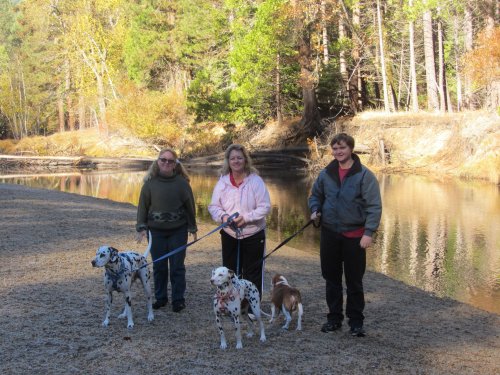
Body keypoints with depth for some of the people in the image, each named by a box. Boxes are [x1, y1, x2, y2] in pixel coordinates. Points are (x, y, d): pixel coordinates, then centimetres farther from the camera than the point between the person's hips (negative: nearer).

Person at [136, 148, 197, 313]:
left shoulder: (182, 182, -3)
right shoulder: (150, 182, -1)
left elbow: (189, 205, 3)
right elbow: (143, 205, 2)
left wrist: (192, 227, 6)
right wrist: (141, 227, -4)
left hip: (178, 231, -1)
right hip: (156, 231, 1)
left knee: (177, 266, 2)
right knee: (159, 266, 8)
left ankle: (178, 299, 13)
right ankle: (160, 297, 21)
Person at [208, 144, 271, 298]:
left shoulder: (255, 181, -9)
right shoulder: (222, 181, 2)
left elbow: (265, 207, -11)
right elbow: (213, 206, 5)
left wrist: (246, 218, -22)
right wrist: (223, 216, -16)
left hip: (253, 235, -3)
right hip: (229, 235, 3)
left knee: (252, 274, 5)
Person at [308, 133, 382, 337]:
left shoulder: (364, 175, -8)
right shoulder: (325, 174, 5)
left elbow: (374, 205, -10)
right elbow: (315, 195, 19)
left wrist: (369, 232, -18)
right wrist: (315, 210, -1)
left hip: (354, 235, -4)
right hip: (329, 233, 4)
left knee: (354, 280, 4)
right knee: (331, 278, 11)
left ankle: (356, 322, 15)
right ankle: (334, 318, 23)